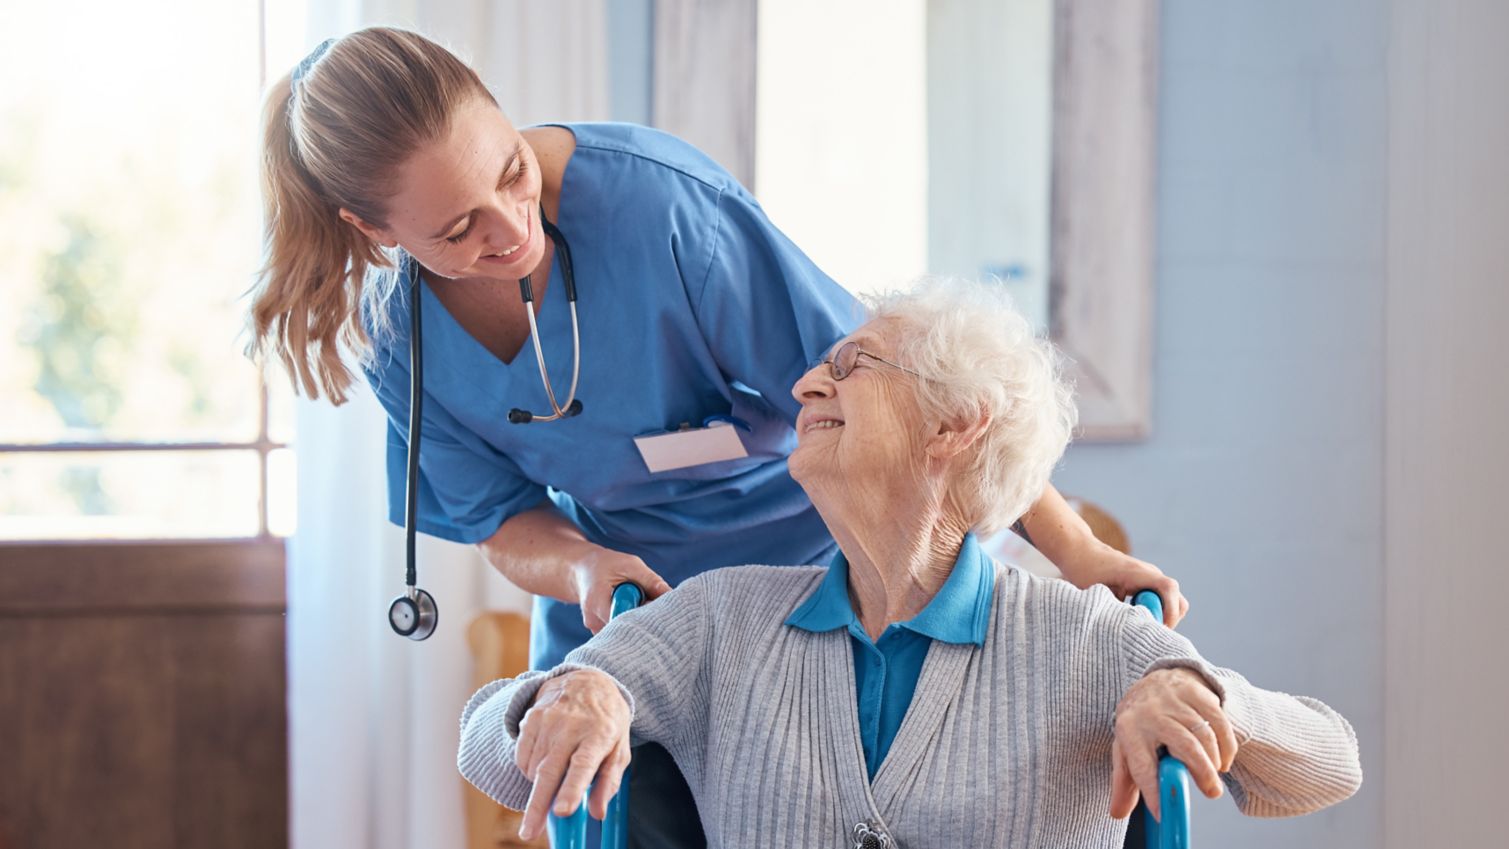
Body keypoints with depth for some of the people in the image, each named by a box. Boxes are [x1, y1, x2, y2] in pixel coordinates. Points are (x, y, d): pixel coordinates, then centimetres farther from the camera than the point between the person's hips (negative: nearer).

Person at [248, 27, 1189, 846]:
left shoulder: (660, 200, -30)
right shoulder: (397, 334, -12)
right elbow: (506, 520, -2)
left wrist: (1074, 549, -27)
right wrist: (583, 569, -26)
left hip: (812, 572, -4)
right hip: (614, 607, 4)